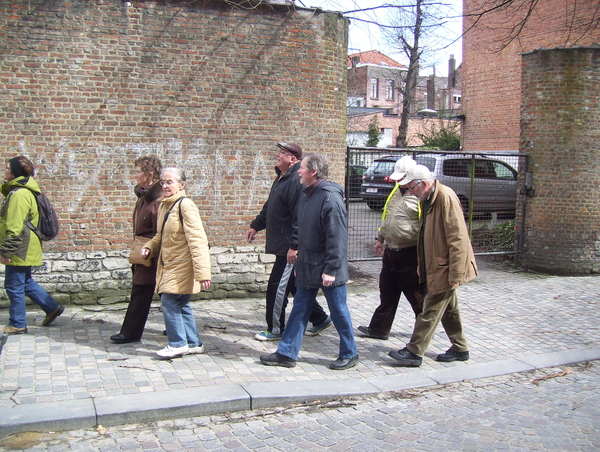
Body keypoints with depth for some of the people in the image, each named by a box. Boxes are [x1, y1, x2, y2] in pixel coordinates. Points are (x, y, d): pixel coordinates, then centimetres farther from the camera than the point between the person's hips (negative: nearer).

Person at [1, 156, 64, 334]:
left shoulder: (19, 194, -19)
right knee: (25, 282, 19)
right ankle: (52, 308, 23)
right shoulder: (23, 190, 13)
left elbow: (15, 227, -22)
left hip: (20, 249, -10)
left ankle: (17, 324, 10)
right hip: (24, 249, 10)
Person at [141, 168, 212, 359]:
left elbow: (197, 240, -22)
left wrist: (202, 272, -26)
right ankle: (193, 343, 22)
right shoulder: (163, 205, 9)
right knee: (181, 304, 12)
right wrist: (149, 247, 2)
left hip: (181, 266, -8)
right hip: (169, 265, 8)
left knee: (170, 301, -8)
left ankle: (178, 343, 6)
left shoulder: (185, 205, -17)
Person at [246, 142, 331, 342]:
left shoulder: (296, 181, -20)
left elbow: (299, 217, -26)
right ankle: (320, 318, 29)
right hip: (281, 244, 10)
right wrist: (256, 226, 26)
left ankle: (275, 330, 12)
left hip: (288, 246, -10)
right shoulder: (281, 179, 14)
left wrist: (294, 246, -28)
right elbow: (269, 207, 26)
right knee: (294, 286, 17)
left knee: (277, 287, -1)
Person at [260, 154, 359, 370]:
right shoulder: (306, 195, 9)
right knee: (299, 309, 12)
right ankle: (286, 354, 20)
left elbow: (337, 237, -22)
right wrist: (300, 262, 18)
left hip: (326, 270, -8)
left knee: (338, 312, 6)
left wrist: (331, 269, -23)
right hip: (307, 268, 8)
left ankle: (349, 354, 22)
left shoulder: (331, 197, -20)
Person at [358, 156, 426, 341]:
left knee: (418, 296, 6)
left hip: (410, 256, -8)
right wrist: (380, 238, 23)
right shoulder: (397, 190, 11)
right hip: (391, 252, 9)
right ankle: (379, 329, 27)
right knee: (387, 294, 17)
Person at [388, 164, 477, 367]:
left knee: (430, 311, -3)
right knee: (448, 309, 18)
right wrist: (422, 266, 19)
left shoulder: (446, 197, -21)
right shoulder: (428, 198, 9)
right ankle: (460, 348, 30)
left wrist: (455, 273, -23)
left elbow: (457, 238, -24)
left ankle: (414, 352, 3)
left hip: (445, 267, -10)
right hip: (435, 266, 10)